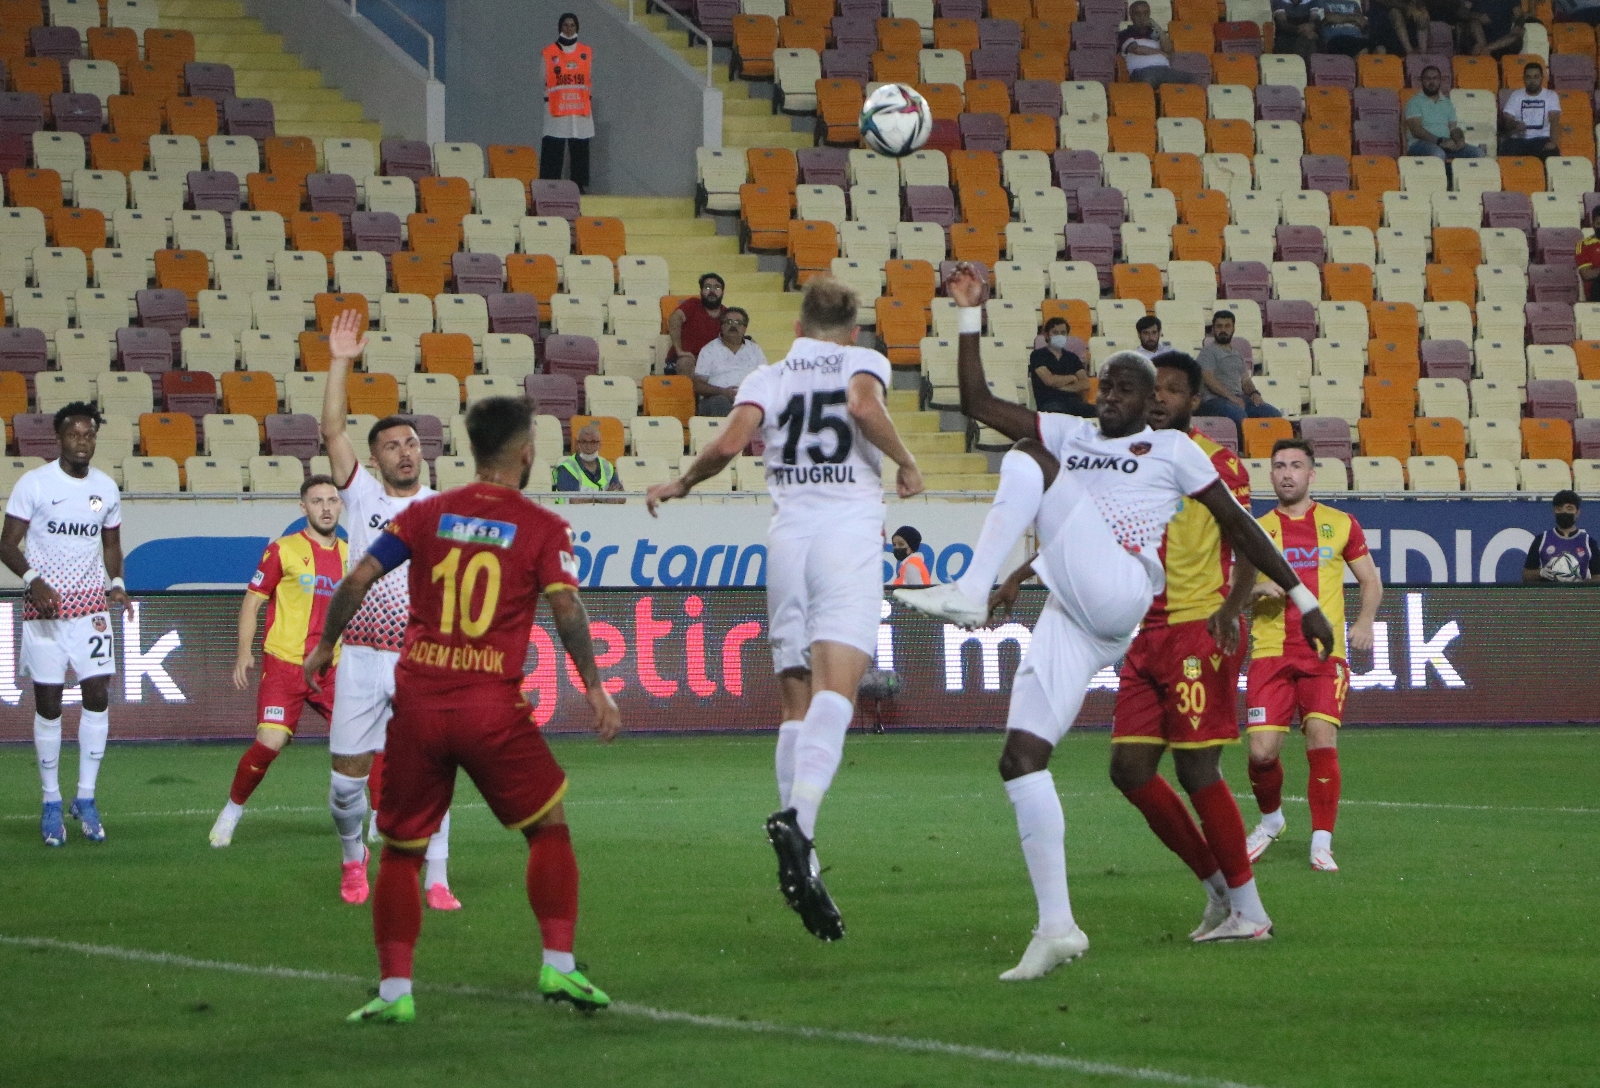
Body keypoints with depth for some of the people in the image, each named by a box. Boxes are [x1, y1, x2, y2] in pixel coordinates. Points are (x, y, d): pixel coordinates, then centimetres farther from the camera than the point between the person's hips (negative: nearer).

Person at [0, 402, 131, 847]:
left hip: (92, 604, 3)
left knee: (98, 696, -6)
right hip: (45, 606, -3)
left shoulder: (106, 488, 7)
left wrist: (116, 584, 0)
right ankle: (51, 802, 10)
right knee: (48, 703, 0)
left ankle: (85, 798, 4)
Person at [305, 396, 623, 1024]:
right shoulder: (542, 527, 1)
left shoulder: (427, 515, 7)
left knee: (401, 849, 11)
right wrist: (594, 687, -6)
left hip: (418, 703, 2)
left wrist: (324, 647, 12)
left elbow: (358, 579, 1)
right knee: (549, 829, 15)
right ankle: (558, 966, 6)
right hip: (494, 707, -2)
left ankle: (394, 990, 4)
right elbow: (566, 606, -11)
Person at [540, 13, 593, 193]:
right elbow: (544, 83, 4)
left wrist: (590, 104, 11)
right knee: (553, 151, -5)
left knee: (580, 151, 2)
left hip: (581, 110, 2)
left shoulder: (587, 52, 10)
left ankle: (580, 185, 6)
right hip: (556, 111, -2)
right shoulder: (549, 53, 3)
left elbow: (590, 82, 14)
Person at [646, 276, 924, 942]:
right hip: (850, 531, -3)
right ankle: (798, 819, -40)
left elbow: (729, 443, -1)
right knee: (835, 689, -17)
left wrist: (679, 486, 15)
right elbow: (865, 406, -13)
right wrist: (906, 464, 1)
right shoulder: (863, 361, 10)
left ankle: (797, 859, 1)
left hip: (787, 534, 3)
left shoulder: (768, 378, 15)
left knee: (797, 703, 7)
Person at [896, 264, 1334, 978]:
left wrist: (1301, 599, 13)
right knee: (1021, 757, -9)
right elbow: (977, 402, 24)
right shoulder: (1070, 435, 27)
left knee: (1029, 460, -19)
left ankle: (971, 594, -36)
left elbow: (1237, 525, 15)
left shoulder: (1172, 450, 14)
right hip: (1072, 619, 6)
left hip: (1118, 592, -6)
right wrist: (969, 316, 19)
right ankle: (1056, 926, -10)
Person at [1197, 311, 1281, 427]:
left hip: (1240, 398, 7)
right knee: (1241, 417, -38)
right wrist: (1230, 396, -22)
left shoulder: (1237, 352, 24)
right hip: (1215, 400, -7)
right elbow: (1209, 380, -12)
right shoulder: (1208, 351, 1)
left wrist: (1254, 393, 1)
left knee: (1274, 414, -14)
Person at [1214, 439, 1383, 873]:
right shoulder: (1257, 529, 11)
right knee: (1262, 751, -9)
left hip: (1325, 654, -1)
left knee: (1322, 740, -17)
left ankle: (1321, 842, -8)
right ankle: (1270, 818, 21)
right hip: (1271, 653, 1)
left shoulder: (1341, 525, 10)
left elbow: (1370, 580, 15)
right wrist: (1257, 590, -9)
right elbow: (1236, 592, 14)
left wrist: (1365, 621, -3)